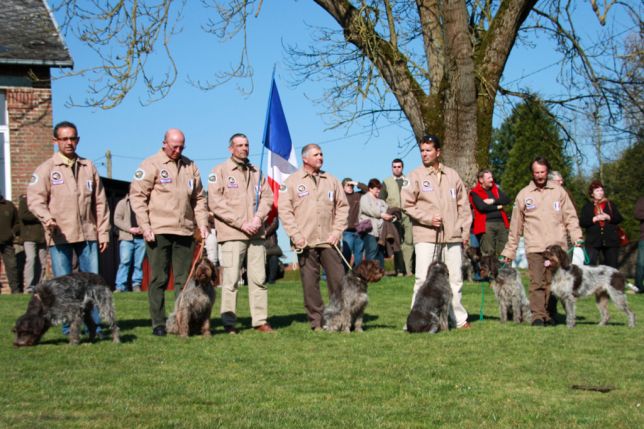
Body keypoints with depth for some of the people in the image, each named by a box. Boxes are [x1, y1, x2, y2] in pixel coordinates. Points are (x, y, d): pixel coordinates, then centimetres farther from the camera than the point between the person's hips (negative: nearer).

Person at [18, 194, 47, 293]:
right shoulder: (25, 198, 2)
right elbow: (22, 214, -11)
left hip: (42, 237, 5)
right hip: (29, 237, -5)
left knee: (42, 262, 0)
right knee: (31, 258, -15)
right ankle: (29, 287, -14)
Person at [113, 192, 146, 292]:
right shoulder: (123, 203, 10)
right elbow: (117, 220, 2)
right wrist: (130, 229, -10)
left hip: (141, 238, 2)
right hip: (127, 238, -2)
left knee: (139, 263, 1)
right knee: (124, 262, -9)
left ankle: (137, 285, 8)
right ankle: (120, 286, -7)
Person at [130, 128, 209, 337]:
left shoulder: (190, 166, 14)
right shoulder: (151, 165, -1)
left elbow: (199, 198, 18)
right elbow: (137, 196, -5)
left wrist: (202, 223, 7)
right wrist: (145, 226, -10)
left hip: (185, 231, 4)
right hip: (159, 231, -4)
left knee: (184, 280, 6)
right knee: (158, 279, 0)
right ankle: (158, 324, 5)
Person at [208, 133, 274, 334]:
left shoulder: (256, 172, 18)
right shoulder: (219, 171, 2)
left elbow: (267, 197, 13)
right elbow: (216, 202, -7)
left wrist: (258, 218, -7)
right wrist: (241, 223, -11)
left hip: (256, 234, 5)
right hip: (232, 234, -5)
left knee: (259, 278, 3)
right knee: (231, 279, -5)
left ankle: (260, 320, 8)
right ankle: (229, 323, 1)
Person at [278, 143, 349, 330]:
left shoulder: (331, 181, 13)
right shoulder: (292, 181, 3)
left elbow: (342, 206, 14)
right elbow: (284, 210, -1)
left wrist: (337, 231, 2)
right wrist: (296, 235, -9)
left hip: (328, 241, 2)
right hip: (305, 242, -2)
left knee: (338, 280, 0)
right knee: (310, 283, 1)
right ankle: (316, 321, 9)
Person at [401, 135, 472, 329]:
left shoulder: (452, 175, 11)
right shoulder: (416, 176, 1)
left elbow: (463, 205, 14)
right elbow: (407, 204, -2)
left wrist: (465, 231, 9)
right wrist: (428, 218, -12)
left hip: (452, 236, 4)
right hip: (425, 235, -3)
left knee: (455, 279, 10)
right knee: (423, 278, -8)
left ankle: (459, 319, 21)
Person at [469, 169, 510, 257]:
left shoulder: (496, 189, 21)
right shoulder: (475, 193, 2)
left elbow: (507, 200, 7)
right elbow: (481, 207, -13)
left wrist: (493, 201, -7)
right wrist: (497, 207, -2)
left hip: (501, 222, 6)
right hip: (486, 224, -5)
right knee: (488, 253, -9)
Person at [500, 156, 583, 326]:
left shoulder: (559, 191, 11)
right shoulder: (524, 194, 9)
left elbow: (570, 217, 9)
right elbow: (515, 226, 12)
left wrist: (577, 237, -6)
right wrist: (509, 251, 10)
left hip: (557, 246, 1)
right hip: (534, 247, -1)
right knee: (537, 282, -8)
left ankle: (550, 315, 9)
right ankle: (538, 315, -7)